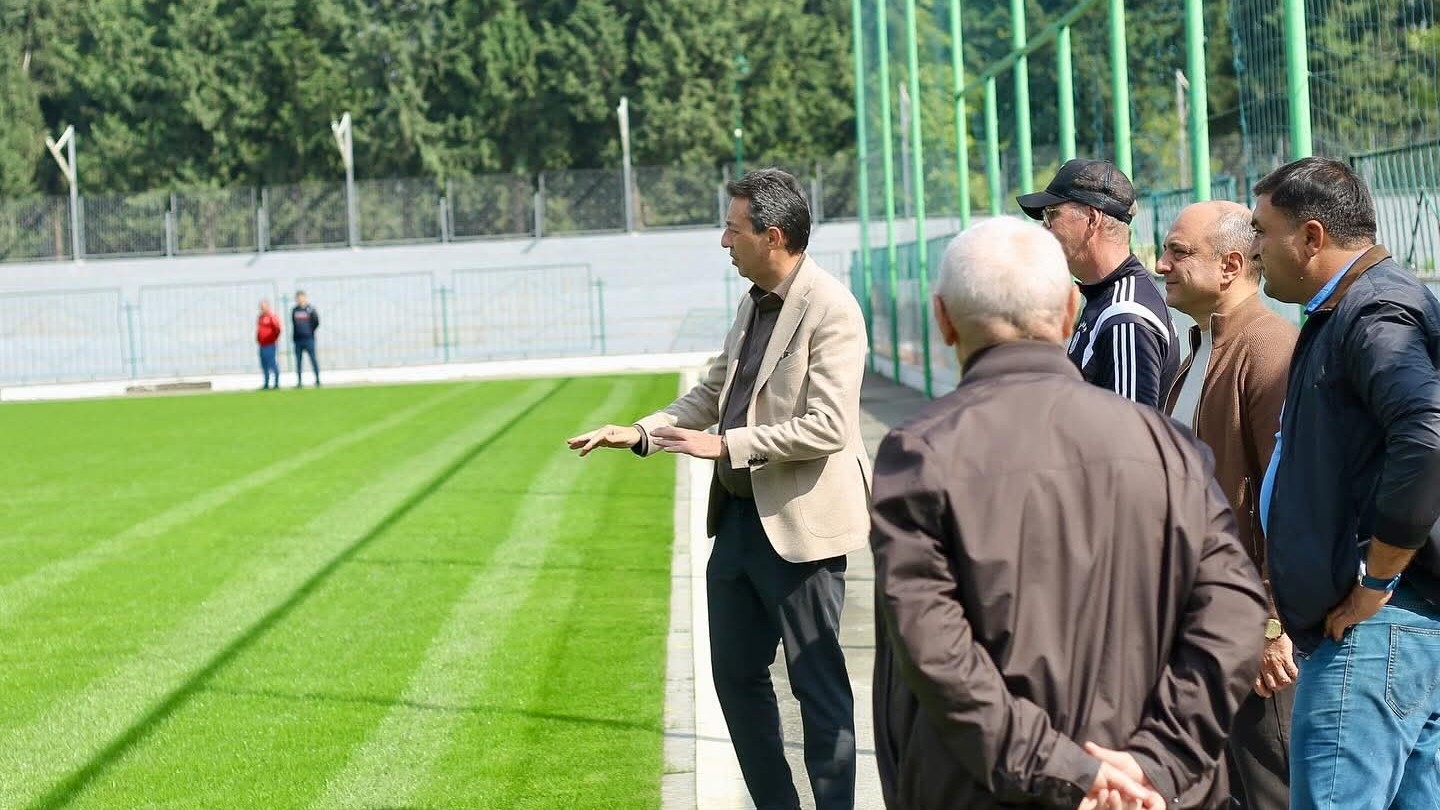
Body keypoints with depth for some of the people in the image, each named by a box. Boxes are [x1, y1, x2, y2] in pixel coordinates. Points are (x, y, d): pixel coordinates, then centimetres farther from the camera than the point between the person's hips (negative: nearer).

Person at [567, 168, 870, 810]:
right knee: (736, 674, 15)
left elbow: (827, 427, -23)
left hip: (797, 525, -9)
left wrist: (724, 445, -22)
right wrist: (641, 433, 5)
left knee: (818, 685, 1)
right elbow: (712, 393, 18)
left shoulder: (830, 310, -17)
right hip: (739, 517, 9)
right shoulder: (753, 304, 10)